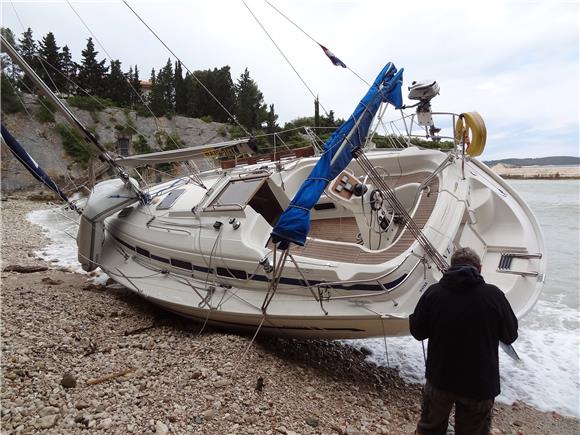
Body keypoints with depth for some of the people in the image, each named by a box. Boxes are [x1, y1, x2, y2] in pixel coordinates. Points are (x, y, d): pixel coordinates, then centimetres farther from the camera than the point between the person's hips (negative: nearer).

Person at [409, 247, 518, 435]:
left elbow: (417, 332, -4)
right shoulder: (494, 295, -16)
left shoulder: (433, 292, -14)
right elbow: (510, 336, -3)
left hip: (439, 378, 1)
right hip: (479, 384, 0)